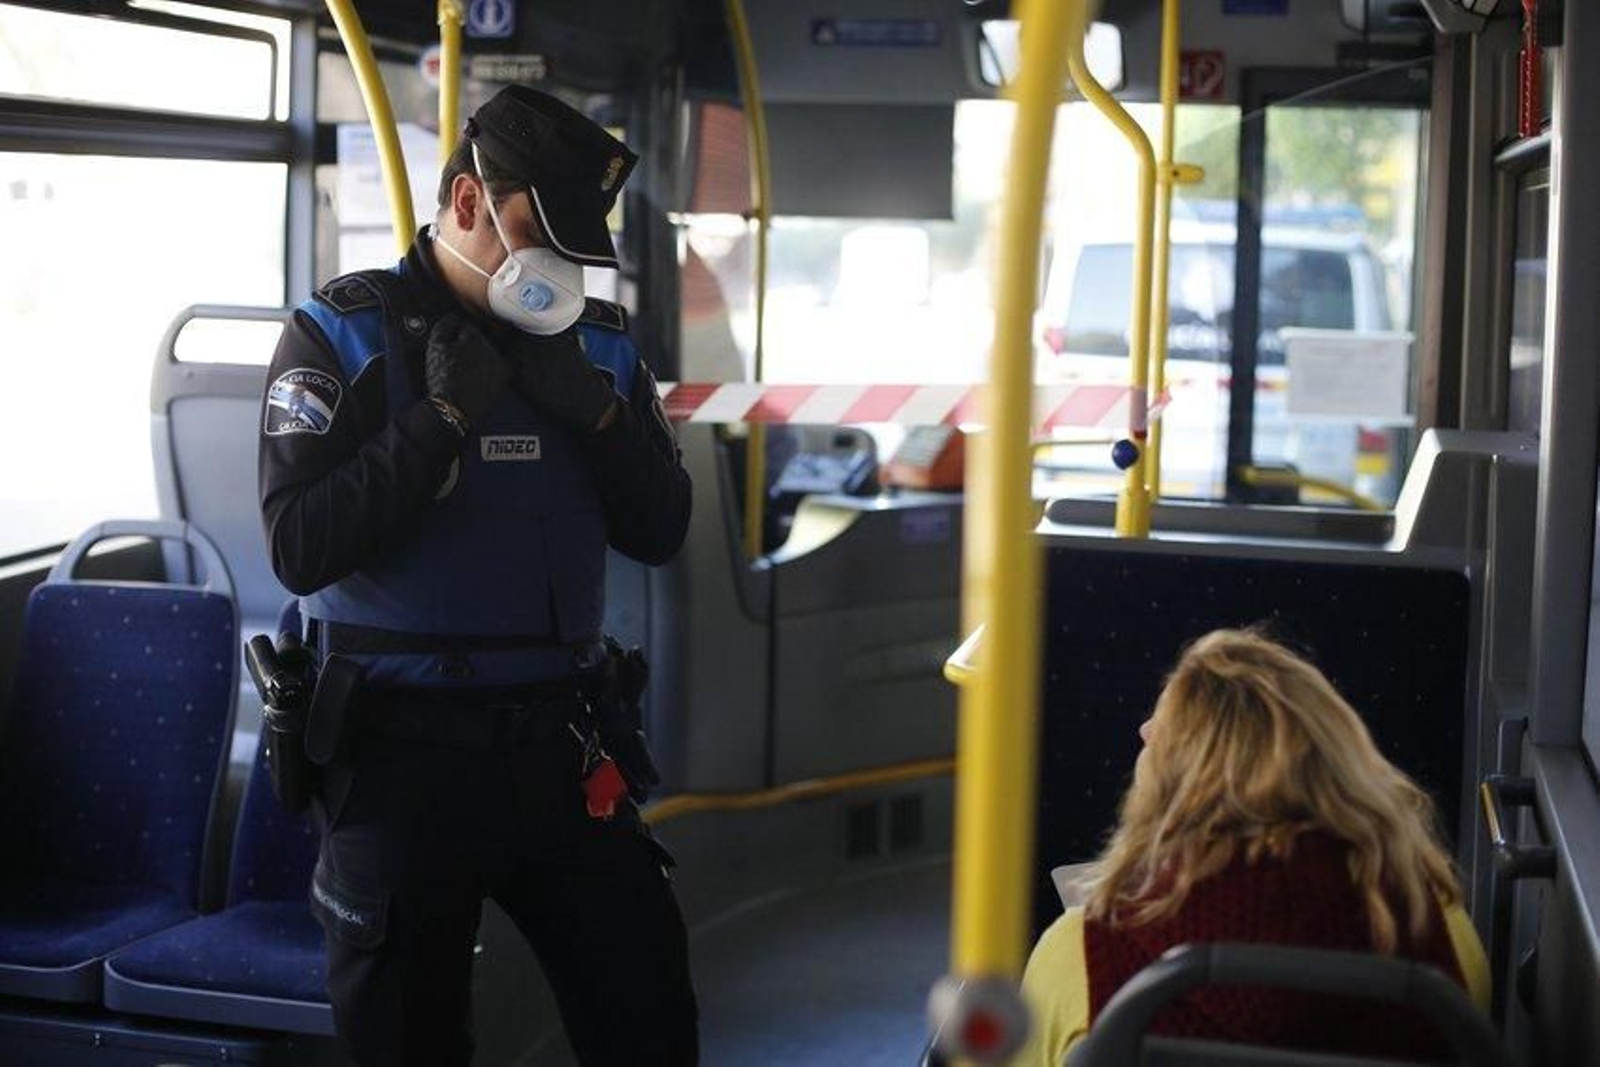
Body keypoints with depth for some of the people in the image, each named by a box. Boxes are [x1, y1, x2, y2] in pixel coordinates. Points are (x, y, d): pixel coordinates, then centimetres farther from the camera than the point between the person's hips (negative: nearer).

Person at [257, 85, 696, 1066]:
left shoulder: (598, 343, 7)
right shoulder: (340, 336, -6)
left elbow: (661, 533, 4)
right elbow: (301, 550, -16)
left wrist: (596, 413, -12)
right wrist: (443, 417, -20)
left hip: (557, 744, 4)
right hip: (404, 751, -3)